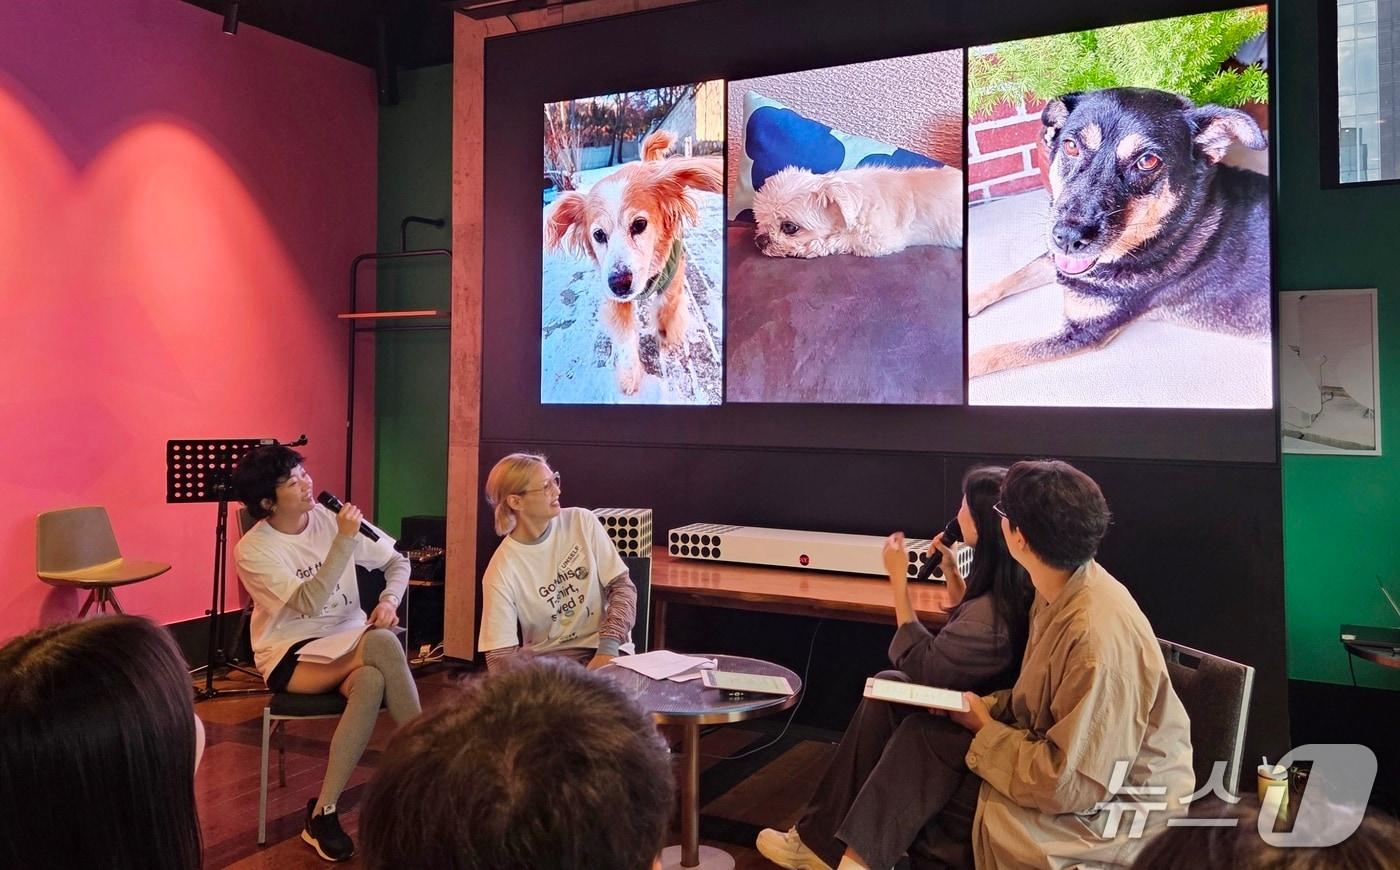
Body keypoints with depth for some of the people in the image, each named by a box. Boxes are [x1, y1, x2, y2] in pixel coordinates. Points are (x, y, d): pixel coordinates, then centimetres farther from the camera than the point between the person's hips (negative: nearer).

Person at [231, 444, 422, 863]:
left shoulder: (331, 519, 0)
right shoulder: (252, 550, -10)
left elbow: (397, 562, 6)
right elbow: (310, 603, -22)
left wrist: (388, 600, -14)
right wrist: (343, 542, -28)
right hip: (290, 654, -4)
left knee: (371, 682, -33)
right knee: (382, 645, -33)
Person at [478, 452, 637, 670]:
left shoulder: (582, 521, -2)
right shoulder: (502, 570, -10)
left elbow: (622, 585, 0)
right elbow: (501, 656, -10)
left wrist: (608, 648, -14)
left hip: (605, 652, 2)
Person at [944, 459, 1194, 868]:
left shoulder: (1097, 639, -32)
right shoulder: (1059, 590, -5)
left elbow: (1071, 785, -27)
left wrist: (984, 729, -15)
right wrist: (984, 706, -6)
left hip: (1129, 802, -8)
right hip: (1075, 762, 8)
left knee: (995, 816, -29)